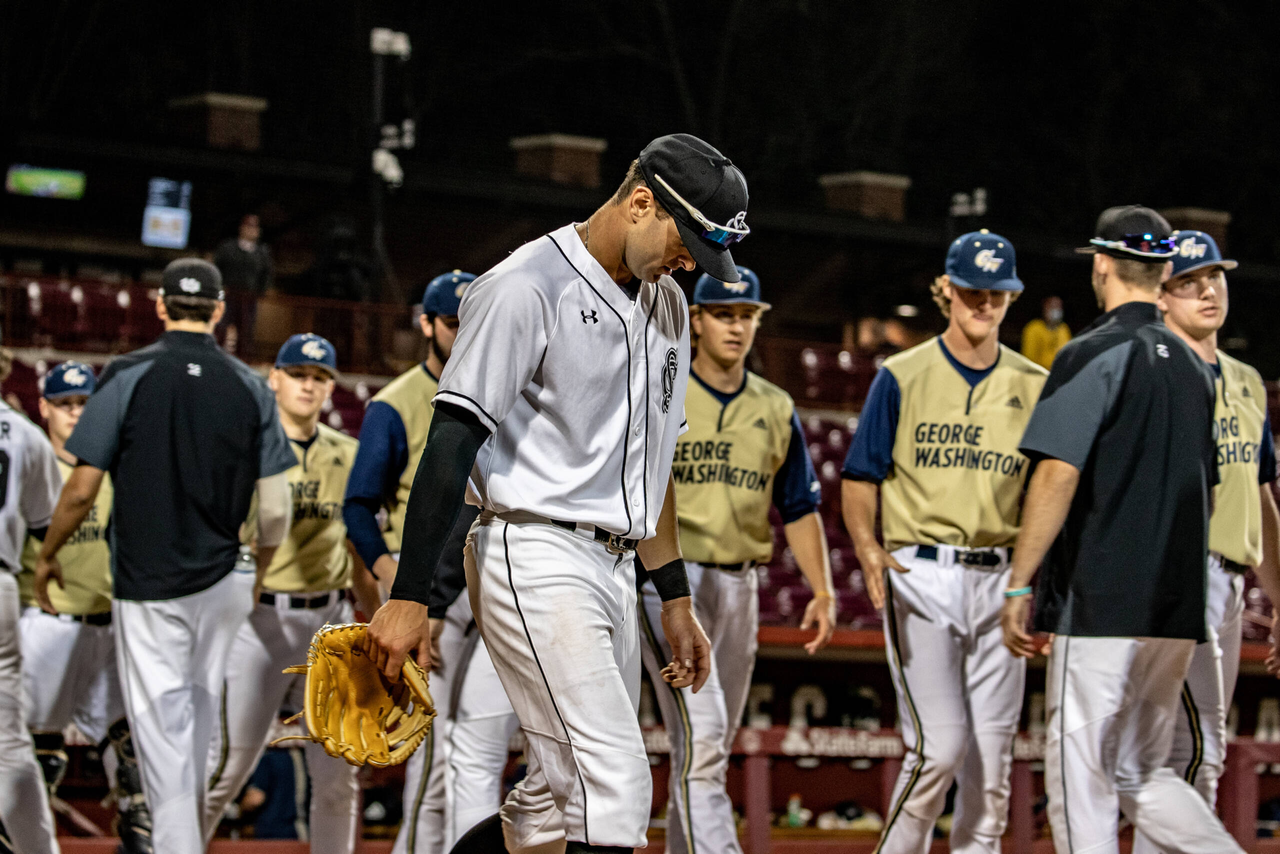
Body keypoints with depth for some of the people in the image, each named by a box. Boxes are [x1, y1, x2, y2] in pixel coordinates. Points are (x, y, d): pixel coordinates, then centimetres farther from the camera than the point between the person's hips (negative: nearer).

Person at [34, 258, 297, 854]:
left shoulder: (128, 376, -8)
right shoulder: (250, 387, 1)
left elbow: (82, 490, -8)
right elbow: (275, 508, 0)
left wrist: (46, 557, 8)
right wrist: (259, 575, 18)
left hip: (147, 583, -4)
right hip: (219, 582, 4)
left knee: (162, 727, -2)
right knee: (200, 710, 21)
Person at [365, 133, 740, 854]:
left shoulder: (667, 305, 16)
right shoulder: (527, 287, -10)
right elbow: (453, 442, -15)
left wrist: (676, 601, 21)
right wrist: (409, 597, -20)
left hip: (615, 571, 9)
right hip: (535, 558, -9)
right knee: (616, 787, -18)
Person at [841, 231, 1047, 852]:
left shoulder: (1033, 386, 9)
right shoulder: (902, 377, 1)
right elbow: (860, 477, 1)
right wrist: (868, 550, -17)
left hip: (999, 582, 3)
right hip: (921, 577, -3)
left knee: (993, 754, 3)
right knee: (940, 745, -13)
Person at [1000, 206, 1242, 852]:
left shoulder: (1094, 354, -7)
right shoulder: (1192, 365, 16)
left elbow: (1059, 473, -15)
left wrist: (1019, 585, -12)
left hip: (1099, 601, -7)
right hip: (1178, 607, 7)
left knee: (1080, 773, -3)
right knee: (1139, 774, 13)